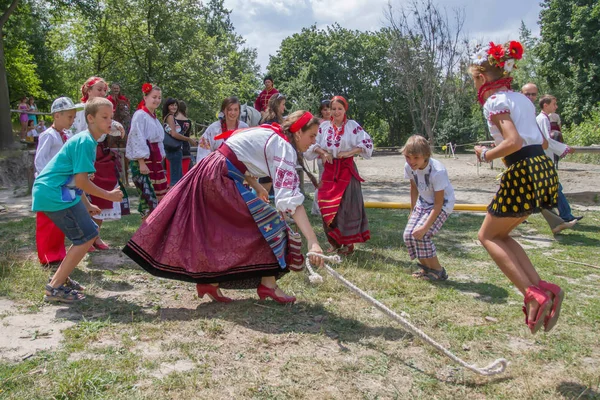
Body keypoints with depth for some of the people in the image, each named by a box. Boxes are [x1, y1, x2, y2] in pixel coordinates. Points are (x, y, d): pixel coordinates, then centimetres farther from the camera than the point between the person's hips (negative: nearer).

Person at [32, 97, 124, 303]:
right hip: (54, 194, -10)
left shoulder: (85, 140, 16)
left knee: (88, 232, 14)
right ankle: (55, 287, -2)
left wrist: (87, 205, 22)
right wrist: (109, 195, -10)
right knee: (87, 236, -8)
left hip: (50, 192, 10)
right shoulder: (85, 141, -16)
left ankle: (61, 278, 23)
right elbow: (81, 181, -20)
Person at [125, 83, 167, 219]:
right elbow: (137, 139, -16)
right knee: (148, 195, -9)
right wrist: (141, 163, -22)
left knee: (161, 195, 9)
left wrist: (160, 159, 19)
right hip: (142, 160, -9)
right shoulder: (140, 115, -9)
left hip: (155, 160, 9)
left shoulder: (154, 117, 17)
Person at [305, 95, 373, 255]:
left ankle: (349, 242, 9)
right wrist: (323, 152, -9)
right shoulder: (324, 126, 5)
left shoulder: (353, 126, -3)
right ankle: (334, 241, 19)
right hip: (329, 169, 3)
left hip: (347, 169, -3)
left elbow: (368, 143, -7)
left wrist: (349, 152, -15)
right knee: (327, 205, 4)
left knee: (347, 205, -1)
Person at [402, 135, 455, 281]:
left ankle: (437, 271, -1)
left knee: (421, 235, -21)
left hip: (442, 205, -7)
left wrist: (425, 227, -29)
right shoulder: (409, 167, -14)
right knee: (408, 235, -5)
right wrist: (413, 210, 11)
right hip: (423, 203, 7)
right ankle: (426, 267, 19)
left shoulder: (437, 171, -32)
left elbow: (438, 203, -26)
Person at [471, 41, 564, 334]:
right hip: (543, 168, 9)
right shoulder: (521, 99, 18)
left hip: (522, 173, -8)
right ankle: (541, 288, 7)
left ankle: (533, 294, -5)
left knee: (488, 236, 7)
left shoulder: (495, 102, -8)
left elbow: (514, 142, -22)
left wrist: (486, 155, -5)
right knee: (499, 234, 19)